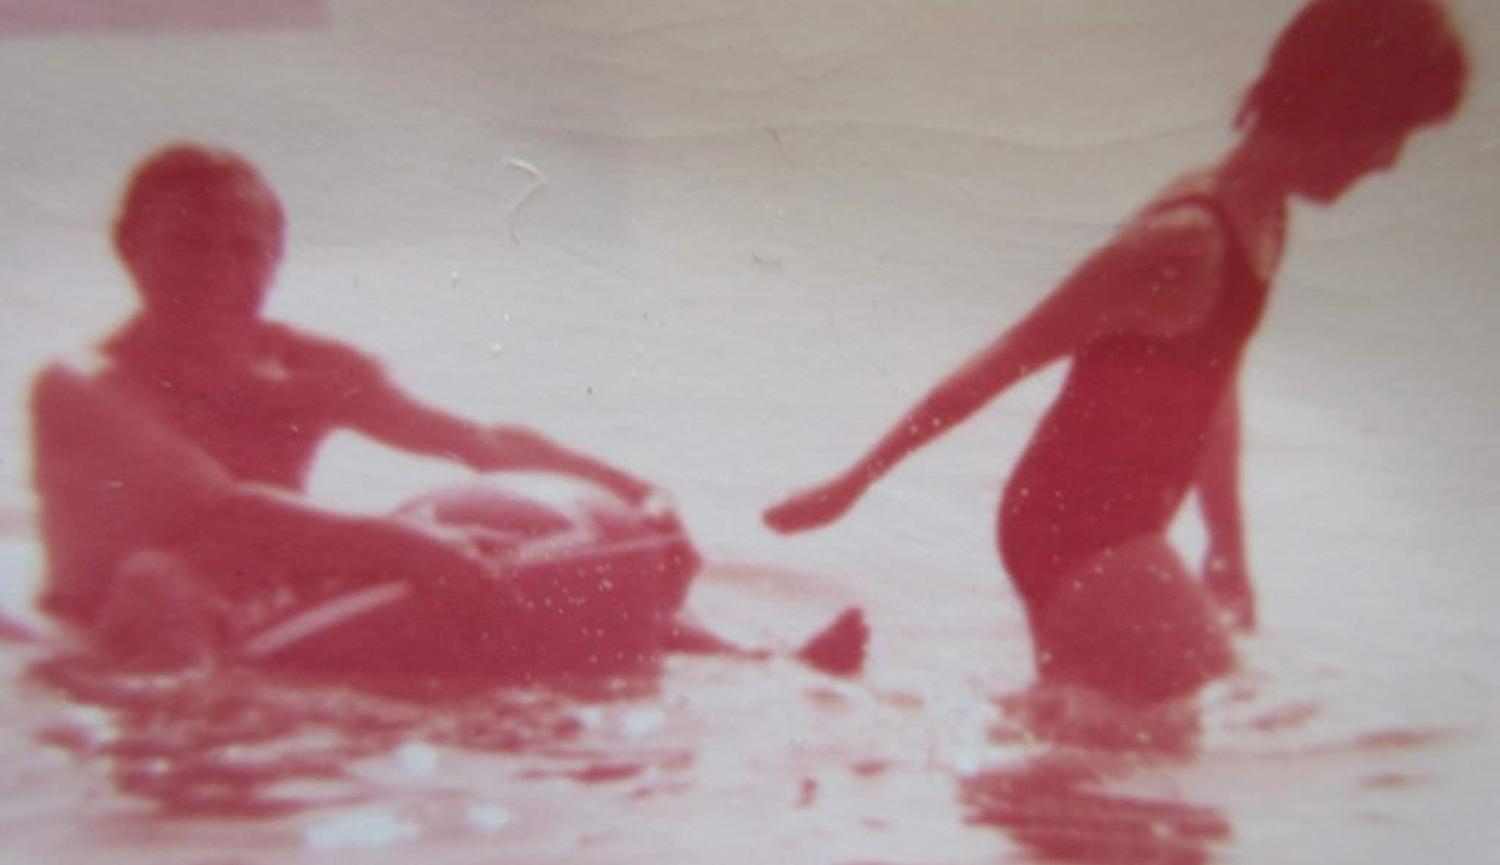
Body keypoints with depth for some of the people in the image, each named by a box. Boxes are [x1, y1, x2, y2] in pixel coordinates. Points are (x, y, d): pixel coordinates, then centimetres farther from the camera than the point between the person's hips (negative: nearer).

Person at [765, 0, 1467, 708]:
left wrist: (1229, 551, 22)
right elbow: (1000, 365, -22)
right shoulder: (1185, 240, -24)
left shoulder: (1263, 223, 5)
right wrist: (855, 482, -17)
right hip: (1070, 529, -9)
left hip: (1120, 535, 9)